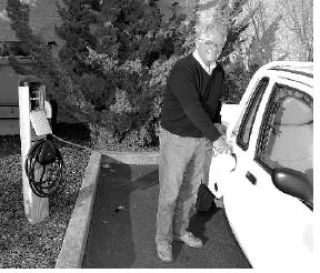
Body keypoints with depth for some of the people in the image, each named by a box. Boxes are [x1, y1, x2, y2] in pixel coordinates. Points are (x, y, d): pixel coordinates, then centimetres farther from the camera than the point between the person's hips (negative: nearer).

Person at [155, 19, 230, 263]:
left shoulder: (218, 72, 4)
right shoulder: (183, 69, -21)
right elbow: (192, 107, -29)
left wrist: (217, 124, 4)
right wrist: (215, 137, -30)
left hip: (201, 138, 7)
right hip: (177, 138, -7)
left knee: (191, 189, 17)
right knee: (170, 192, 1)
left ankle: (181, 231, 35)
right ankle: (163, 239, 18)